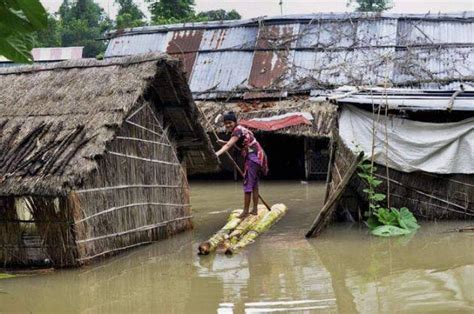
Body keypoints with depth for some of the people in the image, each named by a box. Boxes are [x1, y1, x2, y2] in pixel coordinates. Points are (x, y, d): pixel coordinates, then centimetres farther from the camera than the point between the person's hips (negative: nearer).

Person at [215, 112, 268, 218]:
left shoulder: (238, 131, -15)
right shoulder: (240, 129, 14)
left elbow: (228, 145, -30)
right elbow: (234, 143, 30)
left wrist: (217, 153, -42)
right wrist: (223, 142, 13)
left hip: (253, 156, -10)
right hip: (258, 156, 10)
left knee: (247, 183, -9)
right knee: (254, 183, 13)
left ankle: (246, 210, -7)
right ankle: (255, 209, 17)